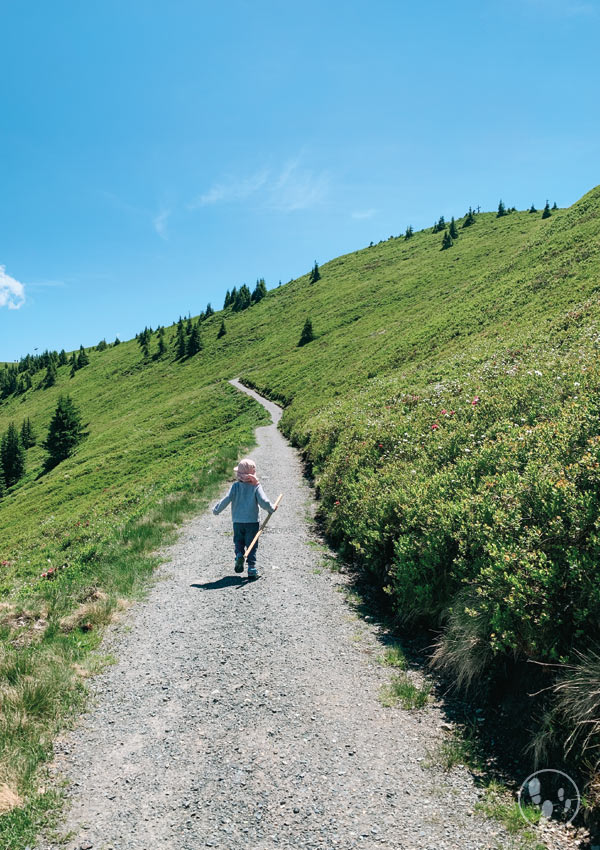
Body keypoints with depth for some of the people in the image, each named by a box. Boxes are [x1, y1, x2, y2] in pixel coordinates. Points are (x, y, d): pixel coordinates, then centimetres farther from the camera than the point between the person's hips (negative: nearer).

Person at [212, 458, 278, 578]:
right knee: (252, 546, 6)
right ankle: (252, 568, -1)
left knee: (238, 542, 19)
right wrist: (272, 508, 7)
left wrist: (216, 510, 3)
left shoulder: (235, 486, -5)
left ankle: (239, 555, -9)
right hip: (252, 522, -1)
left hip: (237, 522, 1)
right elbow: (263, 502, -12)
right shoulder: (256, 486, -7)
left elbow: (227, 499, -10)